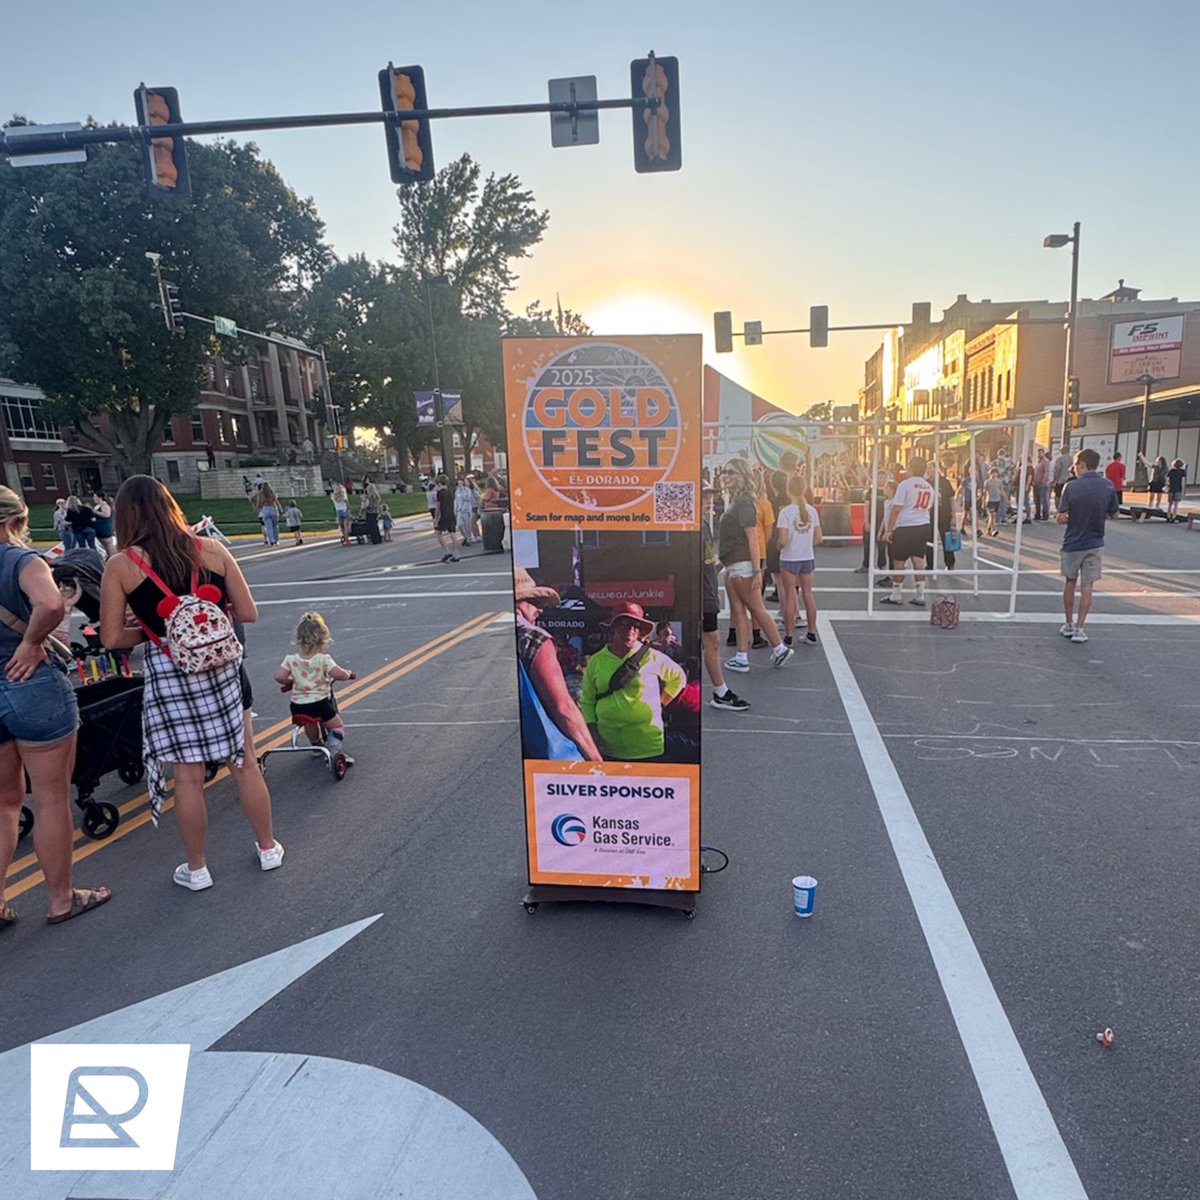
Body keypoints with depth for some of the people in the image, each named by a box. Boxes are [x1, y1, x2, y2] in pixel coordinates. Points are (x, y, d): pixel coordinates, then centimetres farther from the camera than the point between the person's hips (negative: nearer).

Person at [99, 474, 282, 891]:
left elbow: (112, 637, -6)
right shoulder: (211, 549, -4)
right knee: (244, 763, 14)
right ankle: (268, 848, 29)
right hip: (221, 666, 2)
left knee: (187, 776, 10)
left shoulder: (120, 565, -7)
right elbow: (248, 613, -3)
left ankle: (196, 869, 25)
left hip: (167, 674, -1)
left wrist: (149, 630, 12)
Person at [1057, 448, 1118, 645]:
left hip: (1073, 543, -1)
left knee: (1070, 582, 15)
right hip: (1095, 543, 2)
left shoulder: (1072, 487, -15)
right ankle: (1079, 628, 6)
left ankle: (1069, 624, 22)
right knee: (1087, 586, 6)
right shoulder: (1108, 486, -6)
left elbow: (1061, 519, -14)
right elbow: (1114, 514, 4)